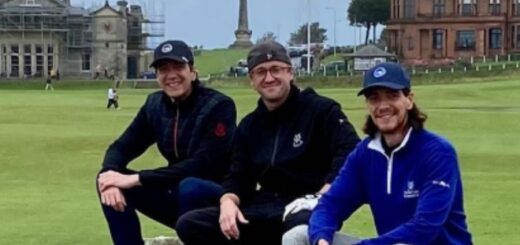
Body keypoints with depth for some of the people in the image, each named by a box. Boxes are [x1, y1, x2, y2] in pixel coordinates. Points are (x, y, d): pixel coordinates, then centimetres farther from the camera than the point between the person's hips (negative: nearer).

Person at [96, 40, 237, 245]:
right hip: (177, 199, 7)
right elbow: (121, 147, 3)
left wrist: (136, 179, -30)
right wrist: (110, 174, -23)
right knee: (108, 181, -8)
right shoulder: (155, 105, 1)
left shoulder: (218, 106, -18)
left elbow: (202, 166, -28)